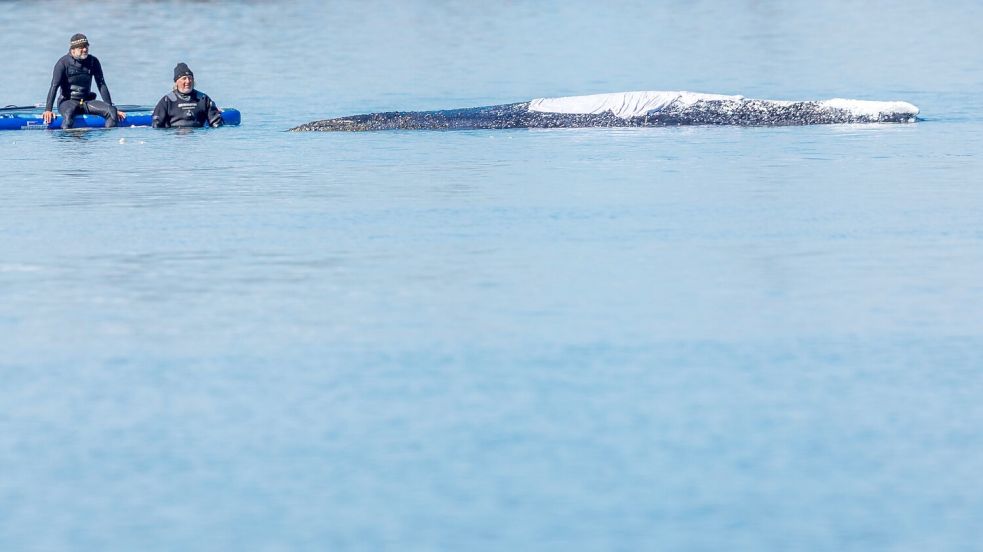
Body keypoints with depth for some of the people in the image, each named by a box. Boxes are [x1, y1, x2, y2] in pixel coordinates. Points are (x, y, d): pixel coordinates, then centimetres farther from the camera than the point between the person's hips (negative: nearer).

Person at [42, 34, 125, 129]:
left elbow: (102, 85, 6)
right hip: (67, 101, -4)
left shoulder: (93, 61, 4)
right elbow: (54, 87, -14)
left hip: (86, 101, 4)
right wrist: (48, 110, -25)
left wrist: (111, 107, 1)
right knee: (69, 112, -40)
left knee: (112, 111, -20)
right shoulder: (63, 63, -8)